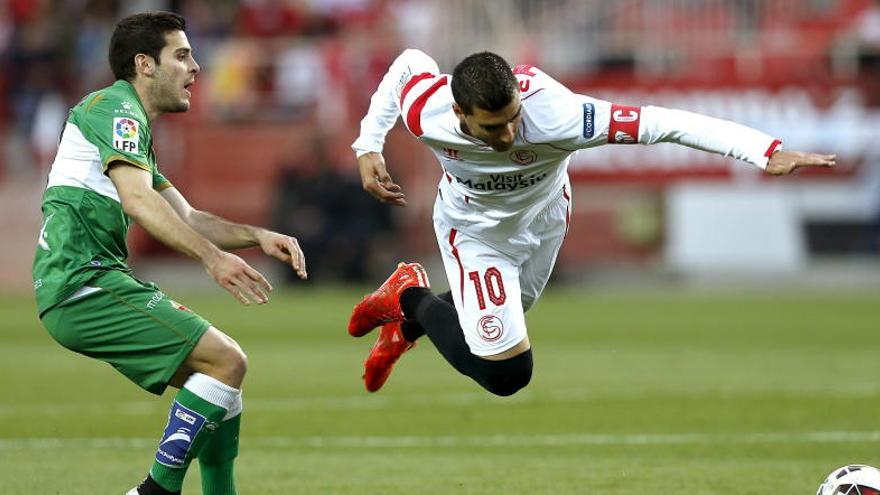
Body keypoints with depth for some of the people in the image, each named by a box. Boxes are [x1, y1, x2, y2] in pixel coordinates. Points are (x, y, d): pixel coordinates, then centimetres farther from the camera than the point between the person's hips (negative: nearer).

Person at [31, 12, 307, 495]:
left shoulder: (129, 119, 26)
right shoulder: (116, 108, -6)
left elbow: (185, 219, 26)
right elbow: (138, 200, -22)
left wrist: (258, 236, 11)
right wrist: (212, 257, -29)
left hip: (74, 292, 10)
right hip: (84, 283, -10)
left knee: (220, 379, 12)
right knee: (227, 361, -16)